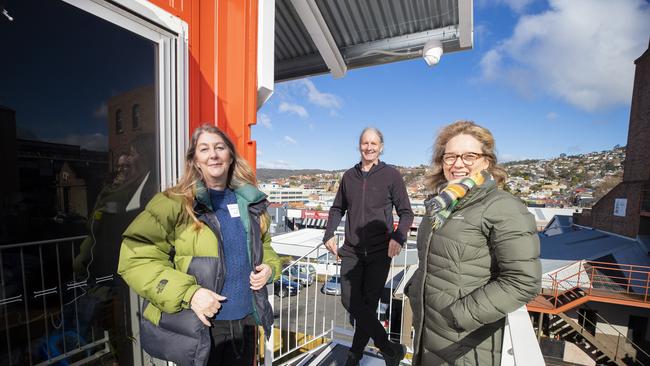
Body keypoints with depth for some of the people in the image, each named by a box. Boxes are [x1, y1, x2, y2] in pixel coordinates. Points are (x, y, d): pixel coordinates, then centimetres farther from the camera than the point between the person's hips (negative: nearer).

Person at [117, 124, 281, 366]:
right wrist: (188, 293, -23)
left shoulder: (250, 202, 2)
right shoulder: (175, 203, -14)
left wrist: (269, 267, -3)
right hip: (200, 328, -4)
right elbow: (135, 258, -15)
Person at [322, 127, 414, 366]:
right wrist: (329, 234, 2)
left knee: (368, 304, 7)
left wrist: (398, 237, -19)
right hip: (351, 251, 3)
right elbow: (337, 209, 15)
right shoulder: (349, 176, 7)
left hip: (380, 252, -3)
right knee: (350, 301, -1)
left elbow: (406, 213, -1)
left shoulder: (391, 175, -4)